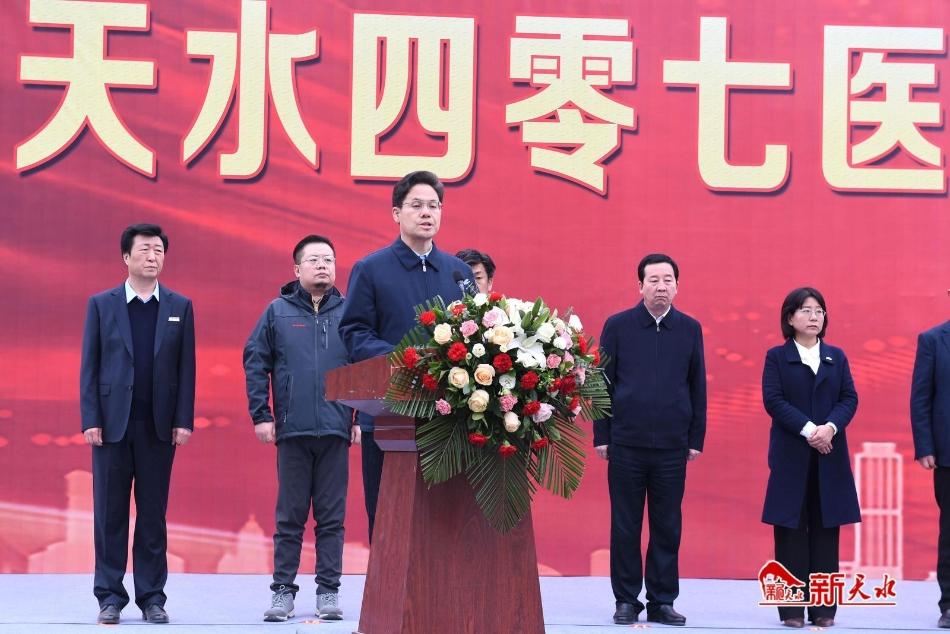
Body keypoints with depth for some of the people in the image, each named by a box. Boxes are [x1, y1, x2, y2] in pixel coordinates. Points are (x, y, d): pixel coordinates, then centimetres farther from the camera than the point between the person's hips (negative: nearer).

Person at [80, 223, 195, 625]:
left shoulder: (180, 307, 7)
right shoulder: (101, 305, 5)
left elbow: (186, 368, 5)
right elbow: (89, 366, 2)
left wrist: (184, 421, -3)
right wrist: (90, 420, -5)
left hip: (158, 426, 1)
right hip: (112, 424, -1)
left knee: (153, 514, 4)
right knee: (110, 513, 2)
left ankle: (152, 597, 9)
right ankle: (110, 596, 8)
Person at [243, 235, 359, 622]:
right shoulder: (278, 312, 5)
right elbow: (255, 362, 5)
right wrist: (261, 415, -2)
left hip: (336, 430, 1)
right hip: (292, 430, 0)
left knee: (332, 517, 4)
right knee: (289, 517, 5)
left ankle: (329, 591, 11)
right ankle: (283, 590, 12)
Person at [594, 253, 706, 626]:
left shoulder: (690, 329, 6)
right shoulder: (618, 326, 1)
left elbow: (698, 387, 8)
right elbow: (603, 382, 2)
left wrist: (696, 439, 5)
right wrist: (601, 437, -1)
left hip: (672, 446, 1)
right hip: (625, 443, -1)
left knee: (668, 527, 6)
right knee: (625, 526, 4)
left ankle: (663, 601, 14)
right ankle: (627, 600, 14)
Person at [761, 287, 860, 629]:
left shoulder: (837, 357, 12)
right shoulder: (776, 356, 3)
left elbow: (850, 398, 4)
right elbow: (773, 400, -7)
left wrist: (831, 427, -14)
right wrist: (808, 430, -17)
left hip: (830, 456, 3)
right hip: (791, 455, -3)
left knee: (825, 530, 3)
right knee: (791, 531, -2)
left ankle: (824, 607, 7)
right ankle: (792, 608, 2)